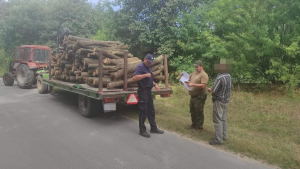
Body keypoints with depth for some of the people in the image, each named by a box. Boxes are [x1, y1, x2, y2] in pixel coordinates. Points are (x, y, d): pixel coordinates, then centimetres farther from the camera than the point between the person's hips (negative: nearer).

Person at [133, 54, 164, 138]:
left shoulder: (148, 68, 17)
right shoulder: (140, 67, -12)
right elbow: (134, 78, -27)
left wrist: (155, 84, 10)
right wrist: (145, 75, -28)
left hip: (149, 91, 9)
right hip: (143, 92, -9)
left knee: (151, 111, 15)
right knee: (143, 112, -2)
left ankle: (153, 128, 27)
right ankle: (142, 131, 10)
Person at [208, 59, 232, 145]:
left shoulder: (220, 78, -24)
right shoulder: (229, 76, 3)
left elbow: (213, 90, -19)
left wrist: (209, 89, 4)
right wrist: (212, 88, 9)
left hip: (219, 101, -8)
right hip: (226, 100, 8)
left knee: (218, 120, -3)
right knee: (223, 119, 17)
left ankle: (218, 139, 0)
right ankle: (224, 135, 26)